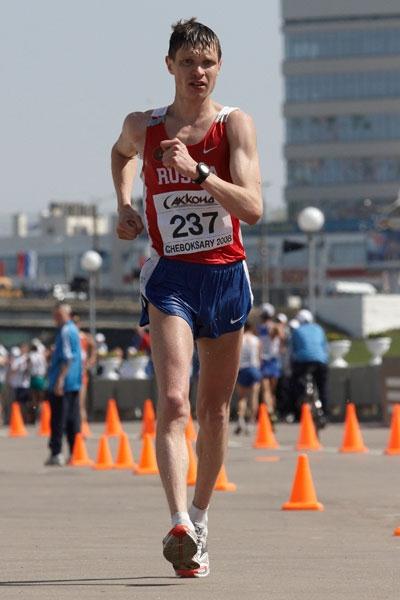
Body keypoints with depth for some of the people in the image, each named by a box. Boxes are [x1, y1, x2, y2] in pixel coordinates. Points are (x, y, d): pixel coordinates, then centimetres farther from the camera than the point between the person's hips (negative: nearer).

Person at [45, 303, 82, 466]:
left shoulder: (65, 331, -14)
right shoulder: (74, 329, 16)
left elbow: (67, 358, -21)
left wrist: (60, 379, -23)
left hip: (62, 383, -10)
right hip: (74, 383, 10)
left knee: (58, 420, -6)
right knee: (73, 419, 9)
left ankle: (56, 453, -6)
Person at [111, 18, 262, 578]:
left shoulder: (235, 124, -5)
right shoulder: (142, 127, 1)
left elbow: (252, 208, -16)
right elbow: (122, 152, 27)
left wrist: (197, 171, -27)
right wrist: (124, 204, 11)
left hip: (227, 276, 1)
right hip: (170, 277, -1)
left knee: (214, 412, 11)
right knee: (173, 403, -19)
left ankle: (199, 519, 29)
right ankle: (179, 527, -32)